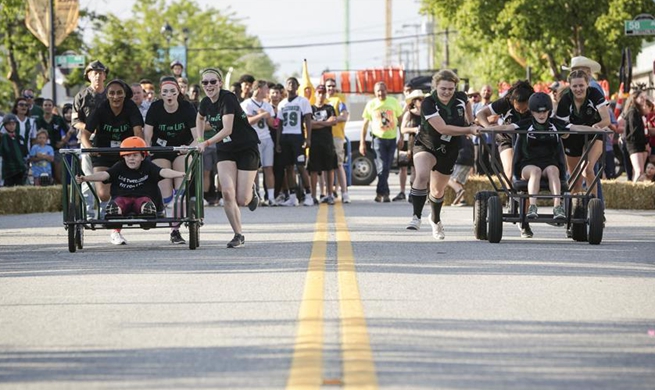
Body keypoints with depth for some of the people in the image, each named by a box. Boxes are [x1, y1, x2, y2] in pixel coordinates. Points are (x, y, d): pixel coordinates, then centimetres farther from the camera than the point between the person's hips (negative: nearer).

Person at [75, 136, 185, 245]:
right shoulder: (119, 167, -1)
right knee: (112, 207, -32)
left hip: (142, 197, -1)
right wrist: (85, 178, -27)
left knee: (147, 207, -37)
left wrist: (180, 174, -36)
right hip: (122, 198, 1)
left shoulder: (148, 167, -3)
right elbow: (104, 175, -12)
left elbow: (163, 172, -17)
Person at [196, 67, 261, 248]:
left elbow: (227, 129, -32)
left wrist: (206, 143, -39)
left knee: (242, 200, -6)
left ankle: (251, 191, 31)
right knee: (227, 193, -14)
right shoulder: (206, 103, -1)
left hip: (246, 149, -5)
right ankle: (238, 235, -3)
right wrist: (198, 139, 13)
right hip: (225, 151, 5)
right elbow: (200, 119, 24)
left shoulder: (228, 99, -22)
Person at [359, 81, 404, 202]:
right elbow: (365, 124, 4)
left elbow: (400, 119, 11)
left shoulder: (394, 102, 3)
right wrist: (362, 143, 0)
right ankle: (385, 193, -8)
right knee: (382, 167, -12)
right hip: (378, 138, -2)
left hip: (392, 138, 2)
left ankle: (380, 193, 20)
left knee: (386, 168, 8)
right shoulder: (371, 104, 0)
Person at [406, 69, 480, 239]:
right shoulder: (428, 103, -25)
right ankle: (416, 217, -27)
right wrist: (469, 130, -32)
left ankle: (435, 219, 46)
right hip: (426, 146, -4)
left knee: (438, 190, 17)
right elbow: (443, 128, -33)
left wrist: (471, 122, 11)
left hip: (449, 151, 4)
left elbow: (467, 103, 18)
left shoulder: (460, 98, -10)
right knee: (422, 175, -34)